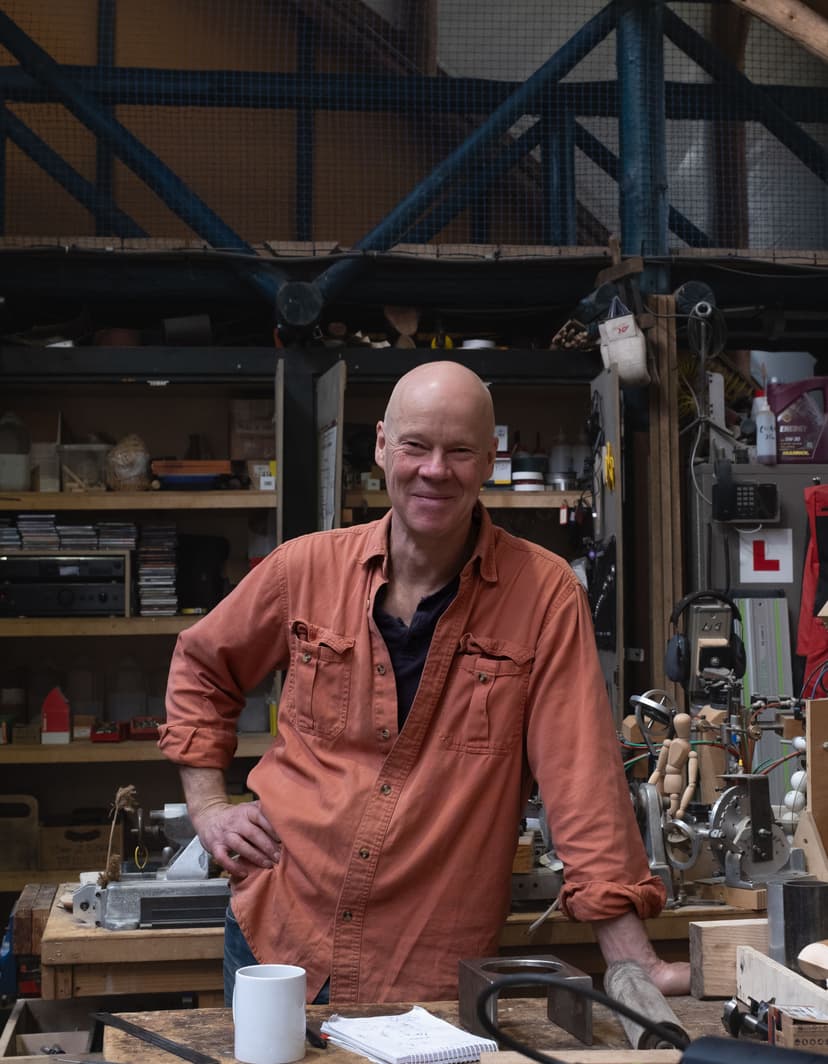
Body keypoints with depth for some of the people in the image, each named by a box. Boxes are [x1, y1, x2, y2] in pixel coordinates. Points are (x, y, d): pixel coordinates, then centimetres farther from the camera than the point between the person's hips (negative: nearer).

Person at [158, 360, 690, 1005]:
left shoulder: (544, 595, -10)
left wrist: (635, 964, -16)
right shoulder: (307, 567, -2)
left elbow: (582, 777, -13)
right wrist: (208, 806, 5)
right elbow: (201, 667, 15)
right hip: (276, 938, 3)